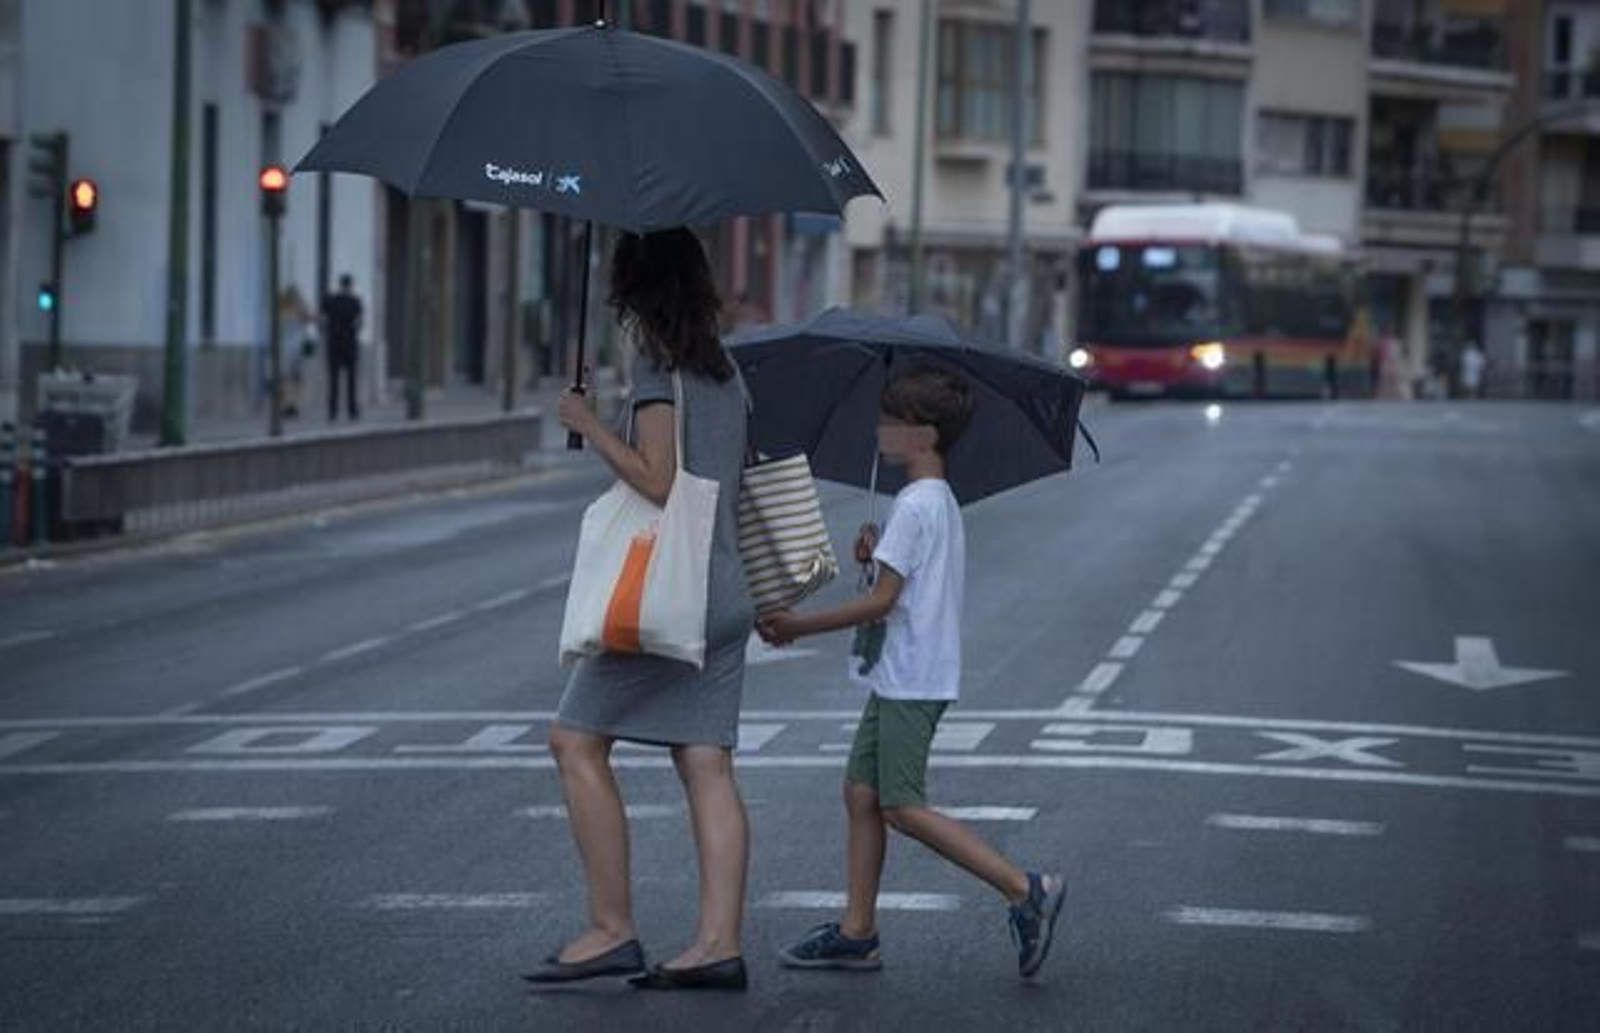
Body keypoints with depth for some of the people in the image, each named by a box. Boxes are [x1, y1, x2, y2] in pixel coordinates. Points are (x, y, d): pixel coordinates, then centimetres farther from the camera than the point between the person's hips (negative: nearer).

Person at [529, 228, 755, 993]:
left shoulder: (656, 368, -10)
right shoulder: (726, 373, 15)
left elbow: (657, 481, -18)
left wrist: (587, 423, -11)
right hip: (725, 592, 8)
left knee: (577, 742, -2)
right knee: (706, 763, 3)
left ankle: (612, 930, -5)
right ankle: (719, 942, -2)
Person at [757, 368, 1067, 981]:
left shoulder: (915, 506, -16)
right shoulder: (942, 502, 15)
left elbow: (882, 601, -20)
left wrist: (798, 627, -15)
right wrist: (878, 555, 3)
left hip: (910, 680, -10)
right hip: (898, 677, 10)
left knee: (902, 807, -9)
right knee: (862, 792, 10)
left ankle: (1025, 890, -10)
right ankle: (857, 931, 12)